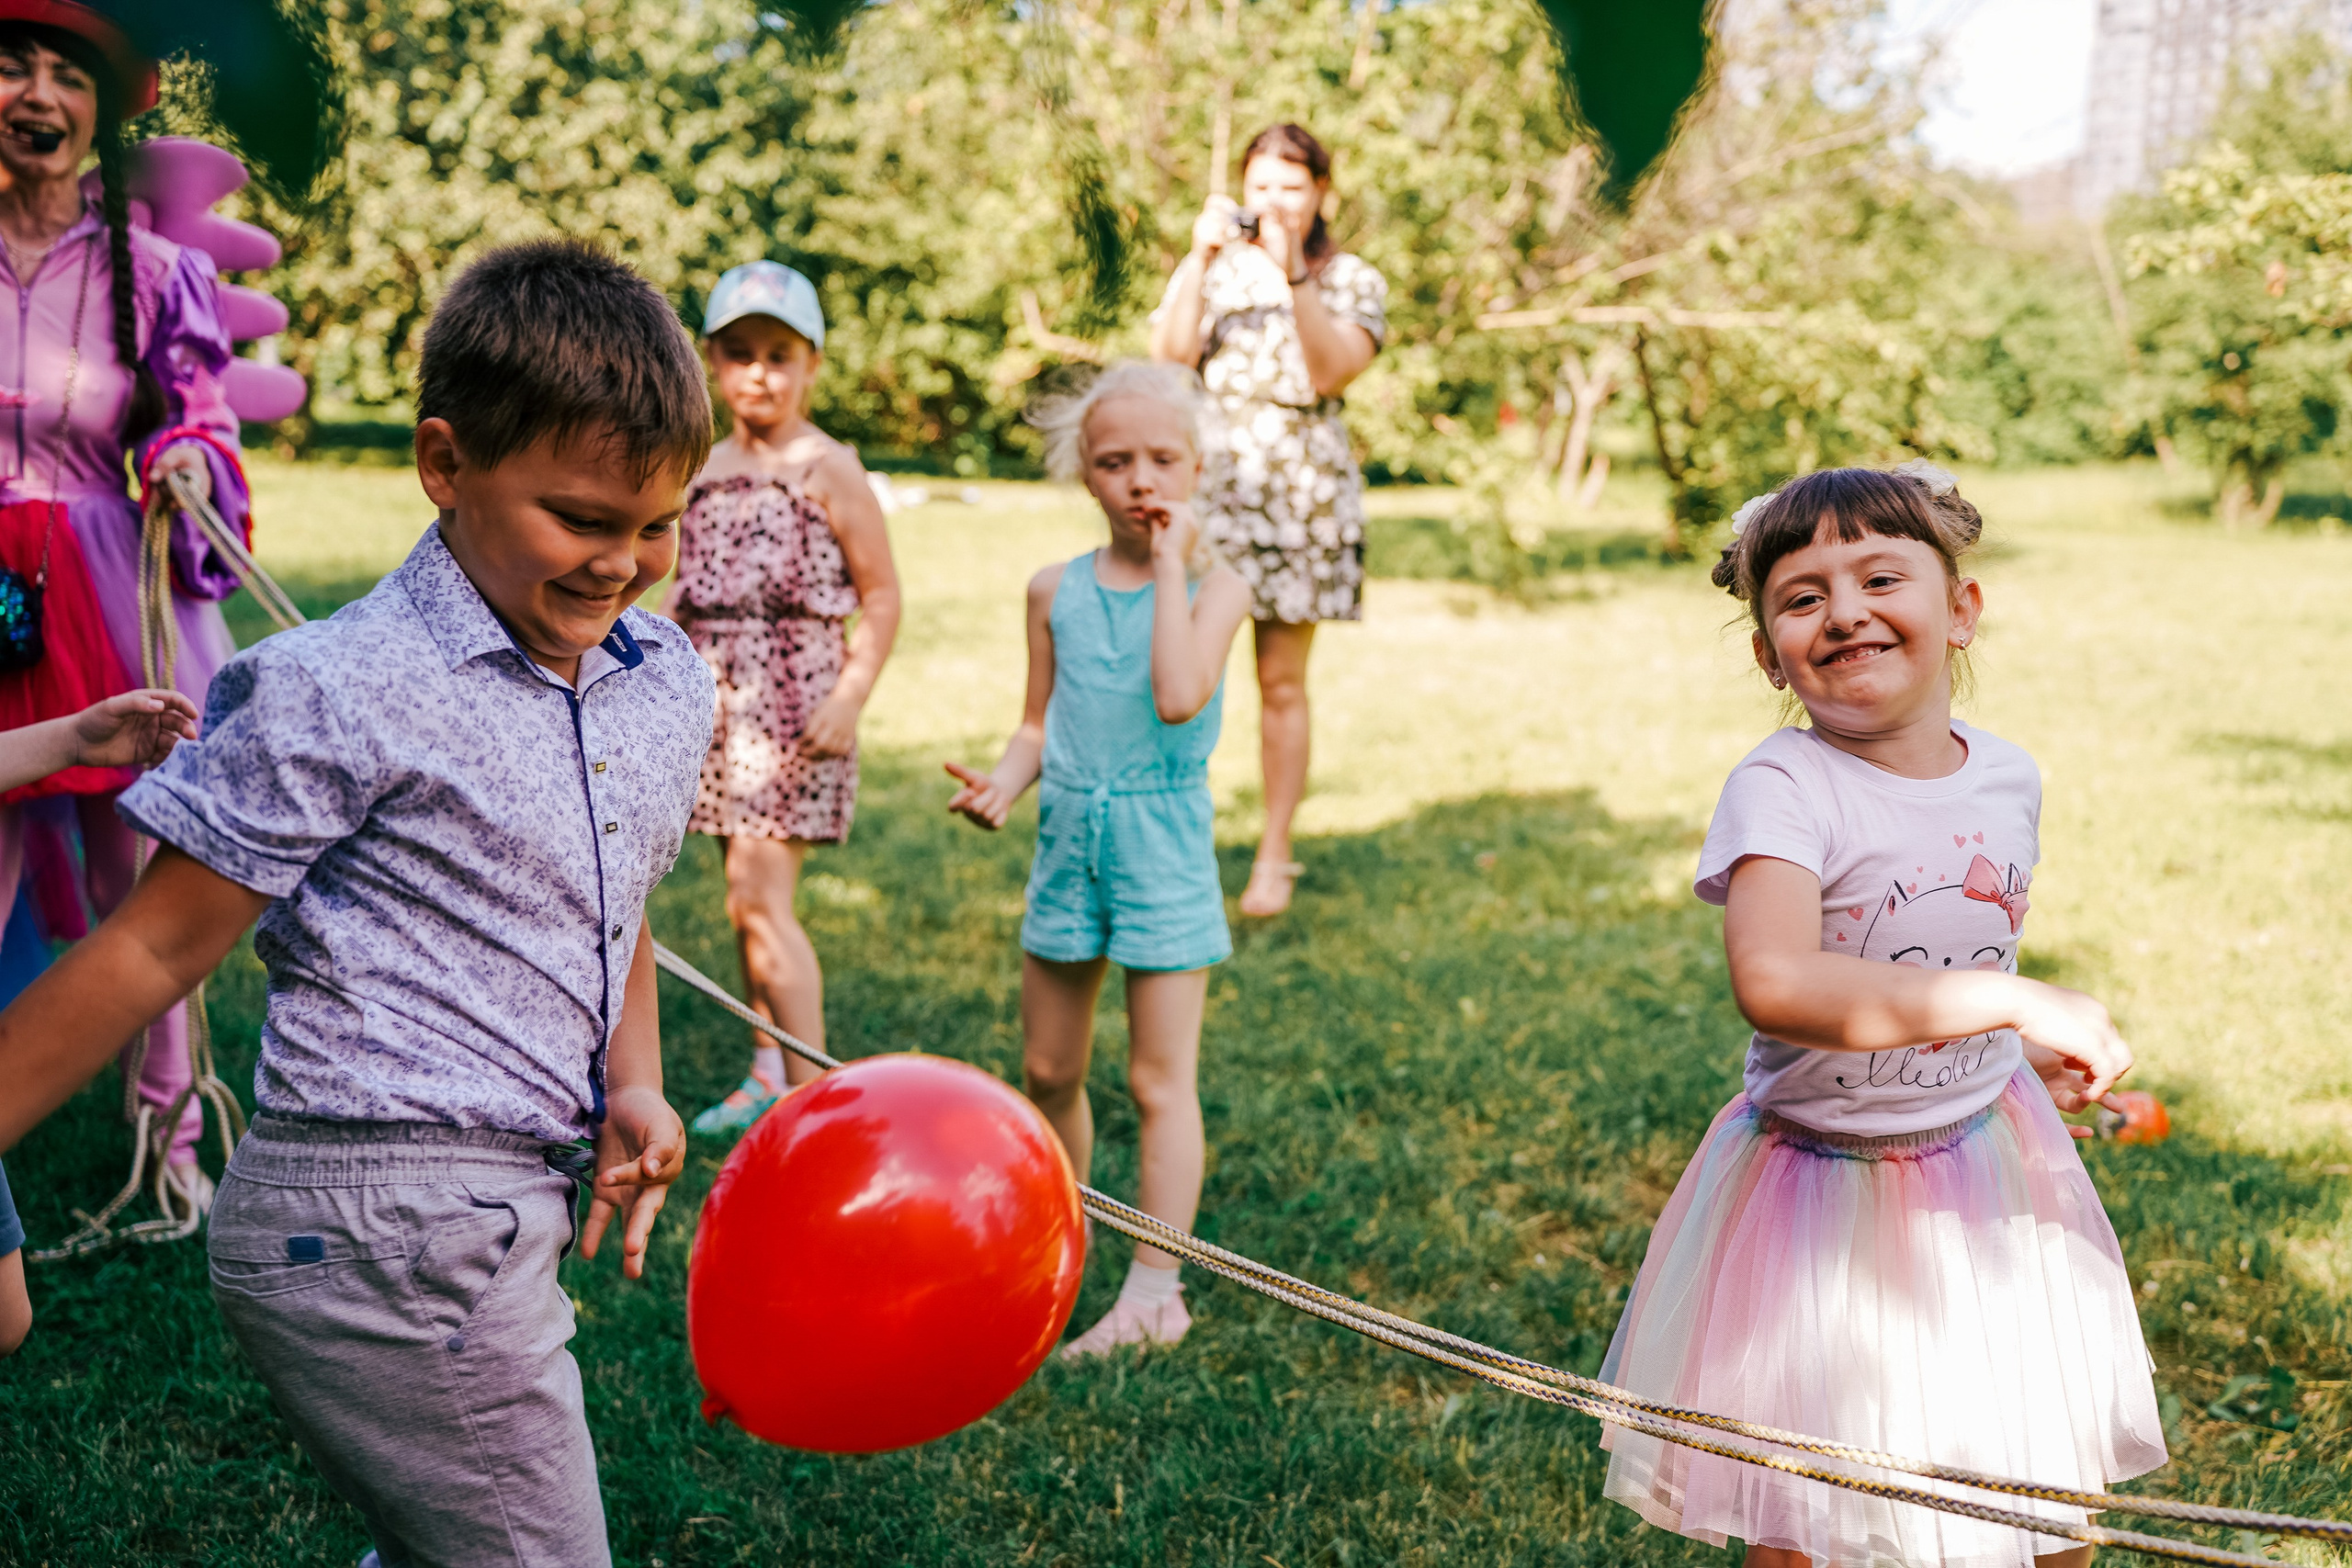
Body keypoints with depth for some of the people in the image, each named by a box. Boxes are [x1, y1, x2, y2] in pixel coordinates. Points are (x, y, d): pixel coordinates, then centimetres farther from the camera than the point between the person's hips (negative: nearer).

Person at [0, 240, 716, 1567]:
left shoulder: (670, 685, 8)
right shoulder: (341, 697, -14)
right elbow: (157, 947, -9)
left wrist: (633, 1086, 5)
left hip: (499, 1218, 8)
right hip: (382, 1222, -8)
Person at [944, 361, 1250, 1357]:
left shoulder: (1214, 587, -7)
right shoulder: (1056, 590, 5)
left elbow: (1178, 697, -25)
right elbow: (1041, 724, 12)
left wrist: (1171, 563, -21)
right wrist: (1003, 780, -8)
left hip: (1164, 839, -4)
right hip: (1069, 835, 5)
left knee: (1160, 1079, 0)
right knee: (1048, 1071, 14)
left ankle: (1155, 1290, 9)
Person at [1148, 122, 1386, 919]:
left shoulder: (1351, 280, 5)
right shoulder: (1210, 265, 9)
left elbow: (1332, 371, -13)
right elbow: (1168, 357, -7)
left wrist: (1292, 273, -20)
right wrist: (1202, 260, -13)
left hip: (1301, 493, -1)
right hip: (1204, 483, 1)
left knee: (1282, 681, 4)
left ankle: (1274, 856, 13)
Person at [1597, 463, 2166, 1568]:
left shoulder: (2007, 777, -1)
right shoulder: (1782, 789, -23)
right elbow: (1774, 984, -41)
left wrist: (2028, 1053, 9)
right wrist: (2013, 1001, -38)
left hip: (1992, 1171, 5)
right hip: (1821, 1197, -5)